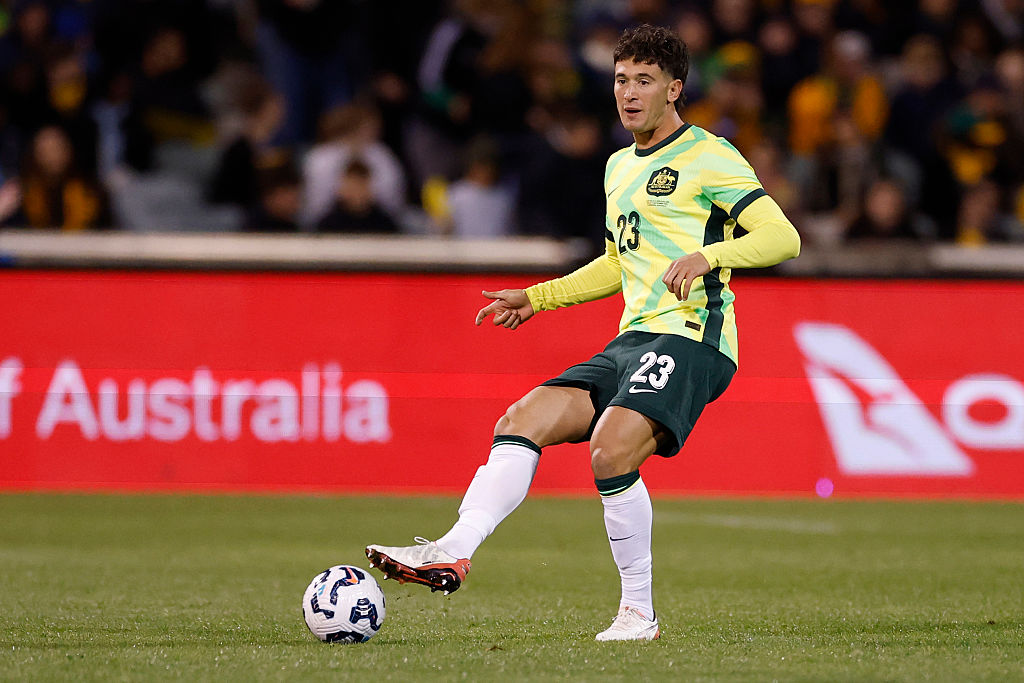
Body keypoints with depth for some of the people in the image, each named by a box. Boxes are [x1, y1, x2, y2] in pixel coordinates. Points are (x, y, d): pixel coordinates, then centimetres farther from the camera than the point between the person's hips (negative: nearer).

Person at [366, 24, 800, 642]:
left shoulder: (708, 157, -3)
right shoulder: (620, 167, 23)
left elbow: (783, 237, -12)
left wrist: (706, 255, -26)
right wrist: (537, 298, 32)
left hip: (691, 338, -8)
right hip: (632, 339, 8)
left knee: (611, 451, -27)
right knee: (522, 421, -11)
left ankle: (639, 612, -14)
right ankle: (454, 552, -24)